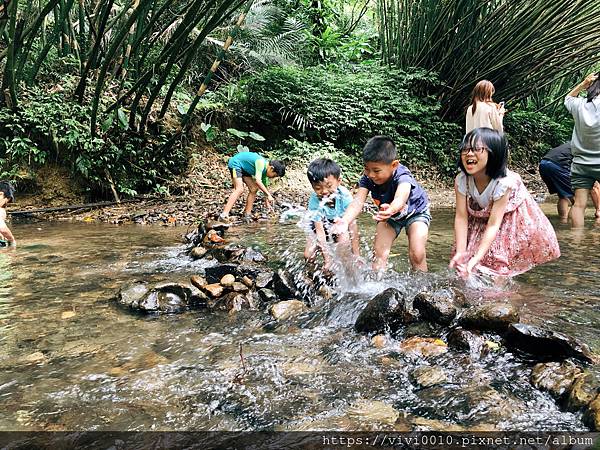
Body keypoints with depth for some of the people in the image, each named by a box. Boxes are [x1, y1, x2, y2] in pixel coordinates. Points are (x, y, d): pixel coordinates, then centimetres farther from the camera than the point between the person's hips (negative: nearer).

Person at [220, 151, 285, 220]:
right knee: (239, 189, -24)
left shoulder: (265, 169, -2)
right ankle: (224, 214, -31)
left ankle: (247, 213, 7)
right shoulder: (261, 163, -29)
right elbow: (258, 181, -41)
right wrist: (269, 195, -41)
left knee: (254, 189, 3)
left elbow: (264, 186, 10)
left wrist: (268, 203, 10)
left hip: (244, 168, 10)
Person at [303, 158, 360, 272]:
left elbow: (352, 224, -28)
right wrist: (327, 258, -39)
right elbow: (320, 230, -33)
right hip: (321, 226, 0)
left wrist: (356, 254, -30)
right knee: (309, 256, -15)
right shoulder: (314, 201, -33)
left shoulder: (344, 195, -32)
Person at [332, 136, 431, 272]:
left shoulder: (402, 177, -40)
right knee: (378, 252, -9)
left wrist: (391, 209, -85)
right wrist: (345, 221, -58)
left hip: (415, 212, -4)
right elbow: (358, 201, -39)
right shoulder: (367, 179, -27)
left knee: (417, 254, -18)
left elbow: (400, 198, -61)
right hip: (390, 215, 4)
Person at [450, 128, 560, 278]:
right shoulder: (461, 181, -24)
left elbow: (493, 224, -34)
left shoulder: (503, 182, -35)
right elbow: (461, 217, -22)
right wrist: (460, 252, -31)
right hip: (480, 220, 4)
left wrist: (477, 258, -40)